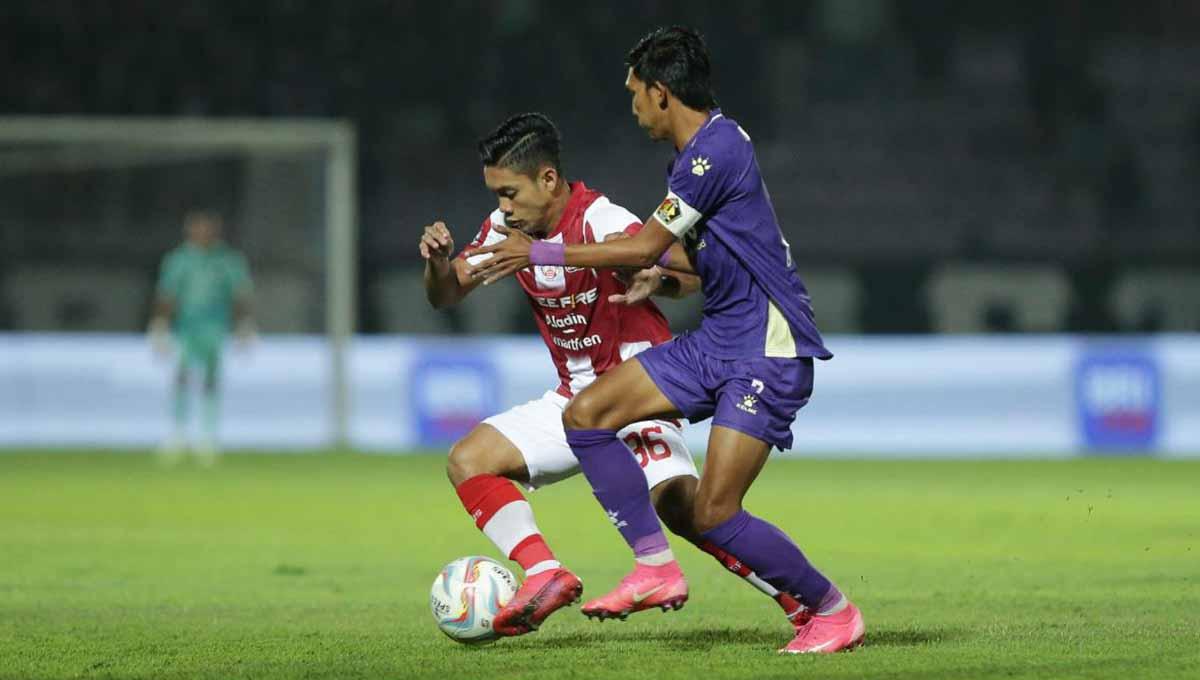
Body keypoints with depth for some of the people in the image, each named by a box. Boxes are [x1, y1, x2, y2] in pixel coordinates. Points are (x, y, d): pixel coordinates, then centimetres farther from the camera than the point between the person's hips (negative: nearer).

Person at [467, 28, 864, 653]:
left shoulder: (716, 150, -19)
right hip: (716, 342, 10)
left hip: (767, 354, -10)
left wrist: (540, 254, -6)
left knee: (713, 516, -14)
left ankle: (834, 612, 4)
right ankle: (655, 567, 4)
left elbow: (645, 248, -14)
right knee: (585, 414, -1)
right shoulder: (694, 151, 12)